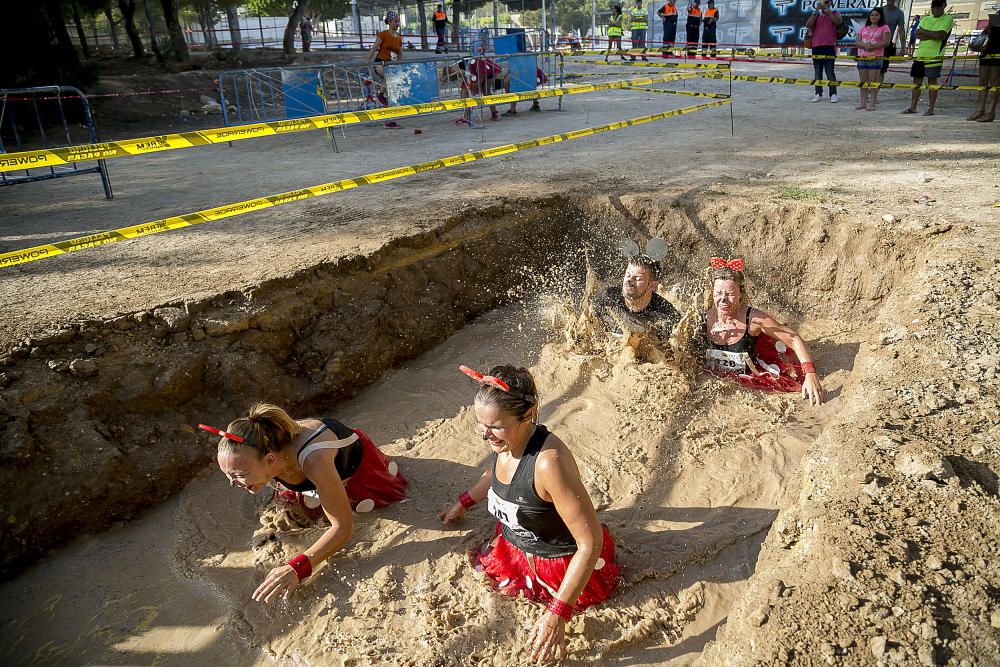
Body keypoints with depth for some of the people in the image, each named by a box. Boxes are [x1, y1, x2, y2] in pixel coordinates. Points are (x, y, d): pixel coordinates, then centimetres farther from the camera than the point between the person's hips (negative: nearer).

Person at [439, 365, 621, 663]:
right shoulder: (505, 440, -16)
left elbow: (591, 542, -35)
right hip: (517, 545, 7)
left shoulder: (549, 461, -41)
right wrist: (463, 503, 20)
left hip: (563, 559, -7)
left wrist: (556, 616, -34)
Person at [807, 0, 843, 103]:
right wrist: (816, 11, -10)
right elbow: (808, 25, -3)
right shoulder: (816, 15, 15)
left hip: (829, 47, -3)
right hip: (816, 47, 3)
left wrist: (827, 10, -15)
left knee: (830, 72, -6)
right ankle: (818, 94, 11)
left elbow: (839, 21, -14)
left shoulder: (835, 14, 8)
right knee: (817, 72, 6)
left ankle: (833, 94, -4)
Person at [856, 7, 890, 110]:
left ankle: (872, 102, -3)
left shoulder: (884, 28, 4)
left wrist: (872, 46, -18)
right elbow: (857, 42, 6)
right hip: (862, 57, 4)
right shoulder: (864, 28, 17)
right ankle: (863, 101, 11)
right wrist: (865, 45, -15)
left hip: (875, 58, -4)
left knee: (873, 81, -5)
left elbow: (886, 42, -7)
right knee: (863, 81, 6)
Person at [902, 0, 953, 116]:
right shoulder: (925, 19, 16)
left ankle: (931, 108, 1)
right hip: (920, 54, 5)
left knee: (932, 81, -3)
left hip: (934, 55, -5)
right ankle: (913, 107, 13)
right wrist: (933, 35, -9)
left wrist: (924, 31, -6)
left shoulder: (948, 19, 0)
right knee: (917, 80, 7)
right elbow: (917, 35, 2)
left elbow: (940, 35, -14)